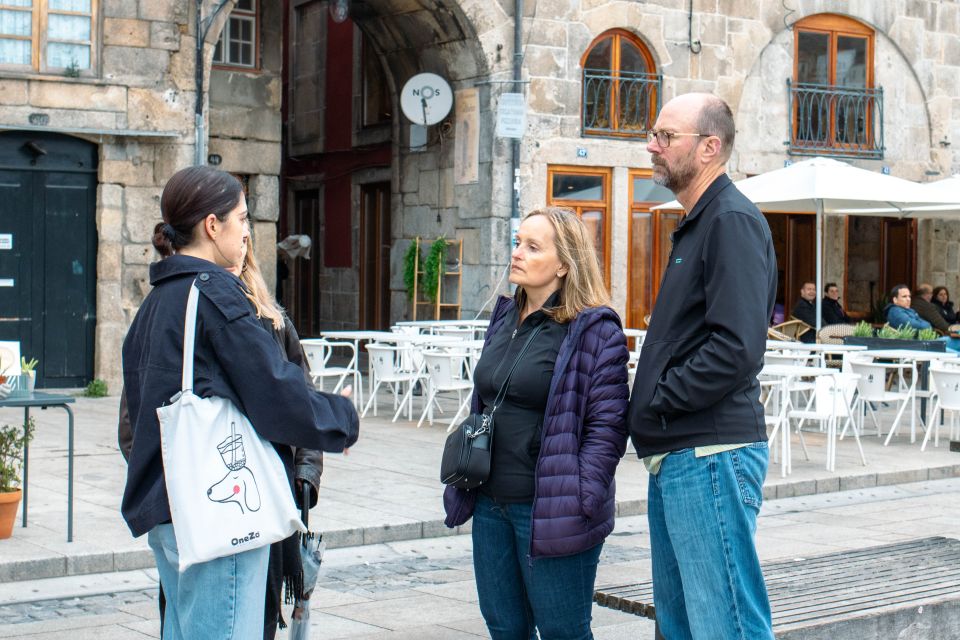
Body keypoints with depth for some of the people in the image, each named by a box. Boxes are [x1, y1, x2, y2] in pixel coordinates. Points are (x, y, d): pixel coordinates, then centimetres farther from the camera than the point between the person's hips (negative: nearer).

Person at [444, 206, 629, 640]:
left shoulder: (594, 331, -11)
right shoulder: (504, 319, 12)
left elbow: (606, 426, -15)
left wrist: (579, 502, -21)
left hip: (550, 510, -7)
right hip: (491, 504, 8)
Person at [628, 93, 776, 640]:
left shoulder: (733, 220, -12)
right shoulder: (695, 224, 19)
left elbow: (738, 348, -22)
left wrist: (657, 403, -14)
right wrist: (652, 410, 11)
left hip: (710, 456, -10)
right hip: (675, 456, 10)